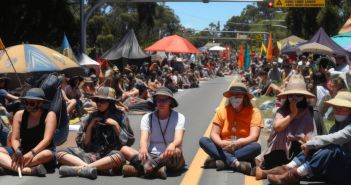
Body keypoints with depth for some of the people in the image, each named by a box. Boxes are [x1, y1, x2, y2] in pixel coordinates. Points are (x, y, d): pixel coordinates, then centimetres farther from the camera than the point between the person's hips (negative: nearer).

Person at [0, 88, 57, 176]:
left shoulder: (49, 115, -9)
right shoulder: (19, 115, 0)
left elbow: (47, 139, -19)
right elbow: (14, 139, -3)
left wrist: (32, 153, -34)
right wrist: (17, 151, -26)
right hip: (23, 151, 4)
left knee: (47, 155, -39)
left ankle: (8, 166, -37)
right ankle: (29, 170, -44)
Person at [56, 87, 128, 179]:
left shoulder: (120, 117, 5)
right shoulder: (90, 118, 10)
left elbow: (127, 142, 1)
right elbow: (83, 145, 9)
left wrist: (116, 125, -7)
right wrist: (90, 126, -2)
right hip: (91, 155, 3)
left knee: (118, 156, -38)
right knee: (61, 153, -15)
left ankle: (78, 168, -38)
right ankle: (87, 167, -40)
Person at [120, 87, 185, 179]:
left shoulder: (178, 117, 1)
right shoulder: (147, 117, 7)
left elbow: (178, 139, -15)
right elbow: (143, 139, -9)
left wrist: (173, 144, -41)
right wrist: (143, 148, -34)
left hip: (170, 158, -2)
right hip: (151, 156, 3)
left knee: (176, 151, -37)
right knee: (124, 149, -19)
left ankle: (139, 168, -42)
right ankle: (156, 168, -41)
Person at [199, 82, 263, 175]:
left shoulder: (253, 112, -6)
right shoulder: (222, 110, 1)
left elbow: (254, 137, -17)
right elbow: (214, 134, -6)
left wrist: (237, 143, -36)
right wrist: (221, 143, -30)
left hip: (243, 150, -2)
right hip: (224, 149, 2)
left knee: (256, 147, -33)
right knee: (203, 140, -21)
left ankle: (221, 161, -32)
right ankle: (235, 162, -35)